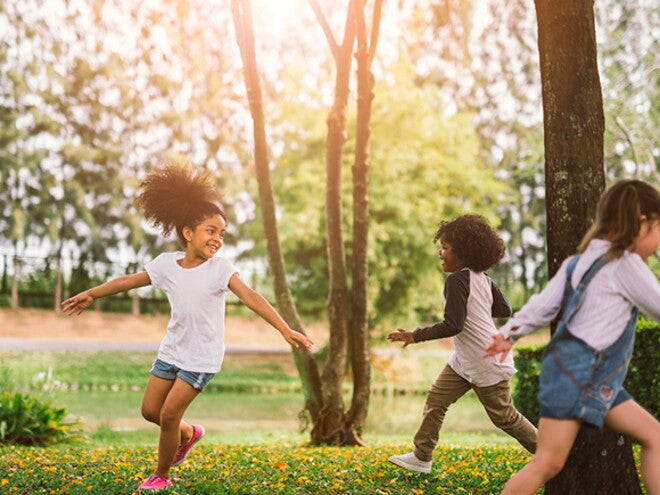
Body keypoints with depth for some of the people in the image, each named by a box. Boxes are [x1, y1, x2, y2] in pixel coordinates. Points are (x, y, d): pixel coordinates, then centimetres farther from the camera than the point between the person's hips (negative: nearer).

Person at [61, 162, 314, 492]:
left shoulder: (219, 268, -15)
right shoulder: (167, 263, -4)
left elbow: (250, 297, -26)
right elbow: (129, 281, 9)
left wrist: (285, 329, -37)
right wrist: (91, 294, 14)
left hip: (202, 356, -5)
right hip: (172, 350, 5)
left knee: (169, 414, -6)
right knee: (149, 410, 9)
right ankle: (188, 434, 40)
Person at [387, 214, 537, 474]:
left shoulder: (457, 280, -23)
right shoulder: (483, 278, 4)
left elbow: (453, 326, -26)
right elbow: (505, 310, 10)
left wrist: (415, 336, -20)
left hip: (487, 364, -10)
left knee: (504, 416, 4)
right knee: (436, 400, 7)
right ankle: (421, 457, 13)